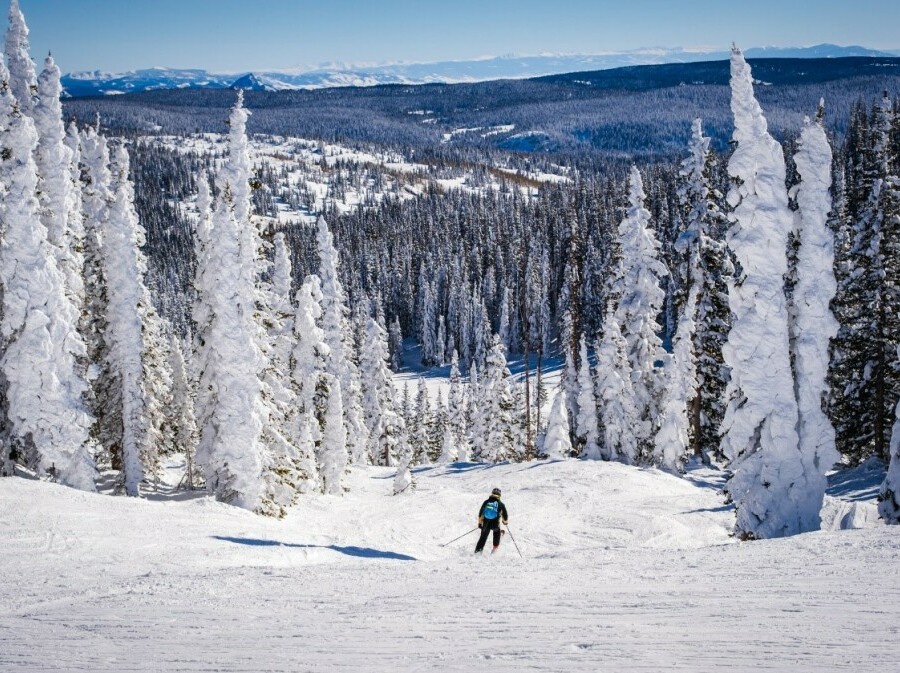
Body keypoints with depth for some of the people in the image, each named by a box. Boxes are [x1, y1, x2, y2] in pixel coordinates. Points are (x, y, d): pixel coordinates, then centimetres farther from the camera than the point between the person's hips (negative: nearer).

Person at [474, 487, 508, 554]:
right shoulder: (500, 504, -1)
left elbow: (481, 512, 7)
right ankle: (495, 547, 35)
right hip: (495, 524, -1)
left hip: (486, 524, 1)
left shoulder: (486, 502, 5)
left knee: (483, 536, 19)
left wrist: (480, 522, 17)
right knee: (497, 531, 32)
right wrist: (505, 521, 27)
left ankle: (478, 550, 11)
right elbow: (505, 514, 6)